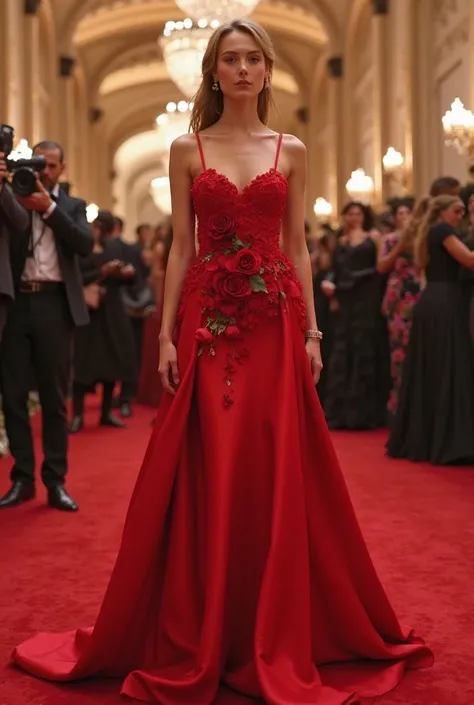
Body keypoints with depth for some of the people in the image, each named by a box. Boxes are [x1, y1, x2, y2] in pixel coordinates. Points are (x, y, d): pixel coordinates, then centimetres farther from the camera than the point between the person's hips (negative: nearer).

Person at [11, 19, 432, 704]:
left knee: (277, 476, 2)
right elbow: (180, 248, 4)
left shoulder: (291, 152, 9)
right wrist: (167, 334, -4)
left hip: (275, 324, 1)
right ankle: (200, 638, 14)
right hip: (207, 322, -1)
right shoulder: (187, 150, 7)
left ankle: (277, 638, 17)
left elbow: (298, 248, 7)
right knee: (206, 479, 0)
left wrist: (312, 332, 0)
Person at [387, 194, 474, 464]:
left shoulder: (430, 233, 23)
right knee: (449, 371, -10)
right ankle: (449, 442, -13)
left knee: (429, 372, 10)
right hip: (444, 303, -9)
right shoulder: (443, 230, -4)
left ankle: (419, 439, 14)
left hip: (433, 302, 9)